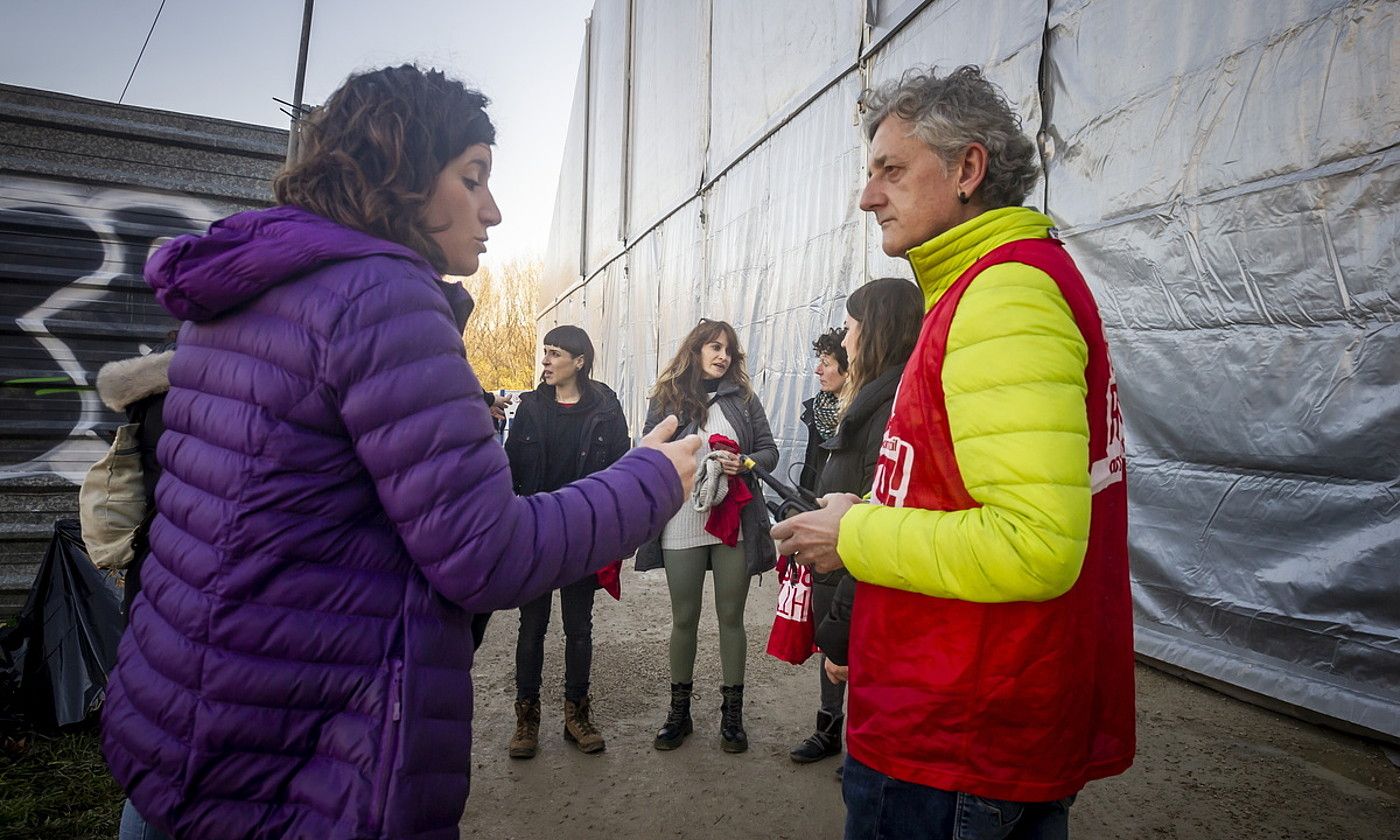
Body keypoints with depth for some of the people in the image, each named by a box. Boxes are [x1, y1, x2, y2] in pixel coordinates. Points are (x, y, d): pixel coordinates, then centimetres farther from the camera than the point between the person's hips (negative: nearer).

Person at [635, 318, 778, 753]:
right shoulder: (666, 399, 4)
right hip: (681, 525, 0)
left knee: (731, 616, 10)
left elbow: (769, 450, 5)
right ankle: (679, 709, 28)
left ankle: (732, 712, 24)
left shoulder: (742, 397, 5)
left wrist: (744, 464, -14)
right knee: (684, 618, 11)